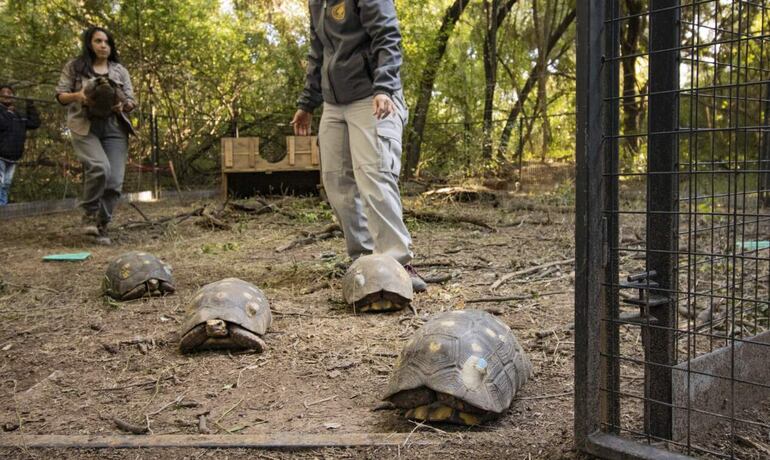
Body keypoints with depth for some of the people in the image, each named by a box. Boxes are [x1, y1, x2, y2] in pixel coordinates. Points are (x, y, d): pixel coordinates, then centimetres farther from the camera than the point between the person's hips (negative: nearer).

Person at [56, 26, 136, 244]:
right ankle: (89, 214, -5)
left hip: (115, 129, 3)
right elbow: (60, 95, 5)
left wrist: (123, 105, -12)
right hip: (85, 128, -3)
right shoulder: (74, 67, 8)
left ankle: (102, 225, 9)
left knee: (115, 180, -7)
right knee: (100, 167, -27)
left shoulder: (119, 70, 14)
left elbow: (131, 100, 12)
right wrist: (76, 96, -17)